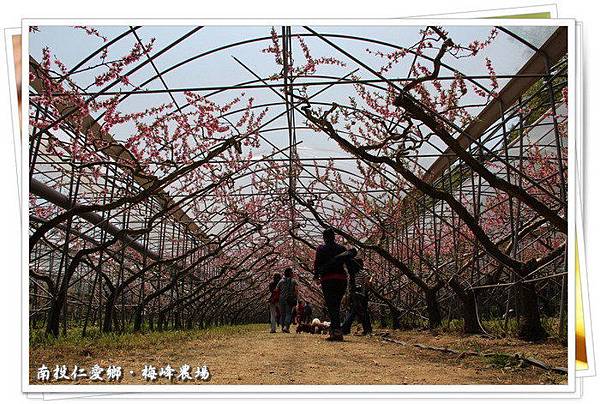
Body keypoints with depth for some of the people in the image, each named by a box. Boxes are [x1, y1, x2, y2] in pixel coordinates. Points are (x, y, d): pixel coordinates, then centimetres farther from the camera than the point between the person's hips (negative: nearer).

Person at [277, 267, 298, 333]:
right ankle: (286, 326, -21)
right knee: (288, 313, -3)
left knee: (283, 314, 11)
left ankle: (283, 327, 11)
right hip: (290, 300, -3)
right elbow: (296, 290, -10)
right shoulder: (293, 281, 3)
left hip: (281, 299, 3)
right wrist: (296, 298, -6)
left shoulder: (281, 281, 10)